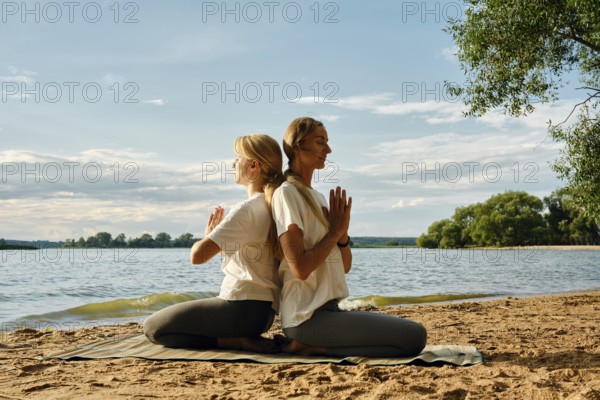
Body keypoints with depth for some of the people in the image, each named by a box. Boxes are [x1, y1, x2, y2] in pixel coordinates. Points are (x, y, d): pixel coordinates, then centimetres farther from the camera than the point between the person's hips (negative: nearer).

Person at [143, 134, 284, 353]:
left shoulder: (246, 209, -17)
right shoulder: (272, 206, 10)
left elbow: (197, 255, -22)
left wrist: (208, 235, -1)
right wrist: (218, 236, 15)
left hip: (242, 308, -9)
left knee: (153, 327, -1)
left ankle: (234, 341, -9)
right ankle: (247, 337, 7)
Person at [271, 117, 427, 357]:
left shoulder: (318, 197, 17)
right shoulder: (286, 194, -9)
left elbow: (345, 267, 15)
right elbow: (300, 268, -19)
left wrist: (343, 232, -4)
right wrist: (334, 231, -9)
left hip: (329, 308, 9)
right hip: (307, 316, -9)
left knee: (415, 332, 7)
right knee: (414, 336, -14)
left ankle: (313, 346, 1)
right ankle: (311, 346, -10)